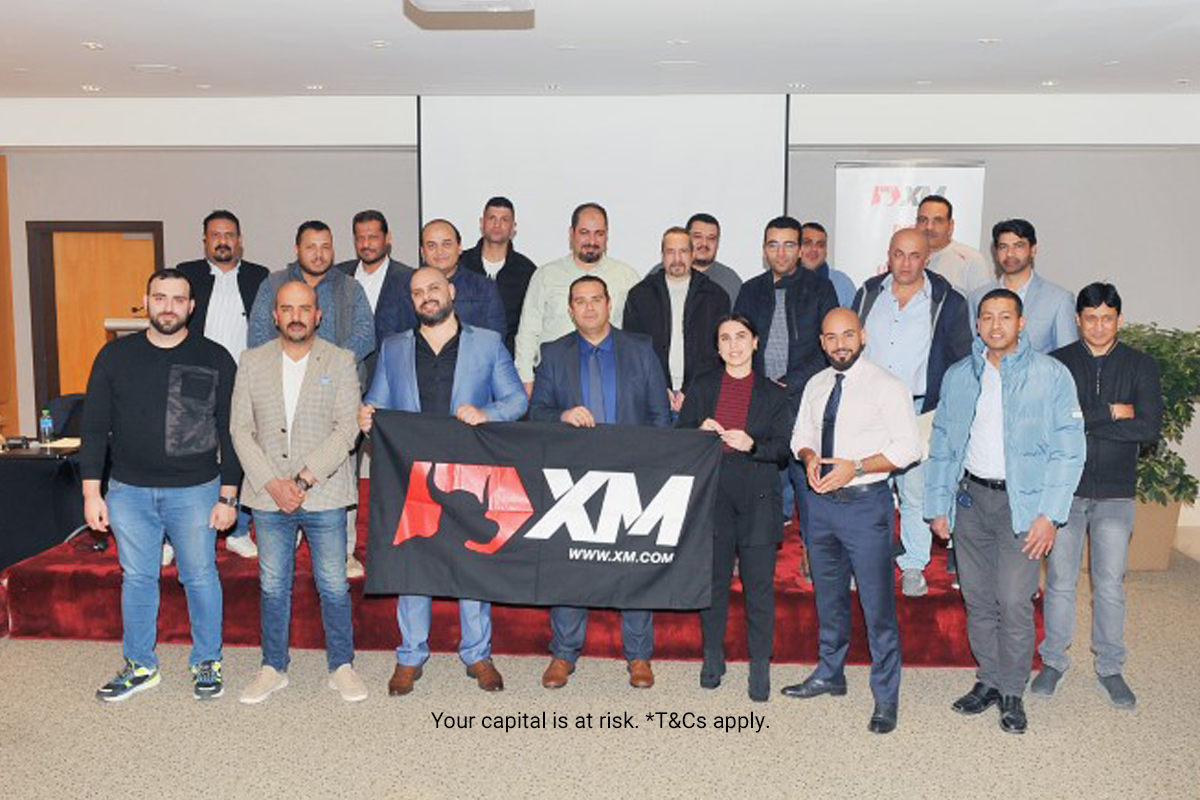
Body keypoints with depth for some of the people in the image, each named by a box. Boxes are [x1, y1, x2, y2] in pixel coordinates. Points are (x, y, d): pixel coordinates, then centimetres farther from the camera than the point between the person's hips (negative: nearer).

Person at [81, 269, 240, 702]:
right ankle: (140, 666, 28)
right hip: (129, 491, 2)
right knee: (137, 578, 12)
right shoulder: (116, 356, 3)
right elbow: (94, 427, 5)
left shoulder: (215, 359, -2)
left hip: (195, 491, -2)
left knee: (200, 577, 6)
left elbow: (229, 431, 0)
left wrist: (228, 497, -4)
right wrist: (92, 492, 0)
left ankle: (207, 662, 23)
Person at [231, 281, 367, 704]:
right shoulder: (252, 361, 6)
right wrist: (271, 484, -10)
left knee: (334, 586, 6)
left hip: (324, 495, -2)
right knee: (272, 587, 12)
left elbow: (346, 430, -9)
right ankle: (273, 668, 27)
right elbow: (241, 429, 2)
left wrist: (303, 480, -16)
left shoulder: (340, 361, -1)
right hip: (268, 496, 2)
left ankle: (342, 667, 21)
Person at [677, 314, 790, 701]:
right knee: (713, 580, 10)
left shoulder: (772, 393, 7)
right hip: (712, 496, 1)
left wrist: (751, 445, -15)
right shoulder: (702, 387, 11)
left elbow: (783, 450, 3)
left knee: (759, 586, 0)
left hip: (757, 500, -1)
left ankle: (760, 666, 12)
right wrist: (700, 433, -10)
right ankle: (712, 656, 26)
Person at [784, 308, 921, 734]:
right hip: (821, 500, 6)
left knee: (877, 602, -2)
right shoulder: (816, 386, 10)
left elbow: (908, 447, -12)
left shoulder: (887, 386, -9)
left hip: (866, 502, -6)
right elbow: (801, 435, 19)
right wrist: (809, 457, -4)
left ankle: (886, 696, 11)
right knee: (828, 595, 18)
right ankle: (829, 675, 36)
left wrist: (855, 467, -20)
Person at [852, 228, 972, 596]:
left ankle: (913, 565, 20)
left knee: (916, 491, 4)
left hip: (920, 411, -2)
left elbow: (963, 363, 5)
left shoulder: (948, 303, 1)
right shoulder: (869, 293, 9)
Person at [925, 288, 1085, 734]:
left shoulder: (1052, 375, -3)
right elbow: (942, 445, 12)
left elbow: (1068, 450, -5)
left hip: (1022, 502, -3)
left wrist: (1049, 515, -11)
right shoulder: (958, 376, 8)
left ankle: (1012, 692, 13)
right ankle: (988, 680, 26)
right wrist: (938, 506, 7)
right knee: (978, 599, 9)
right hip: (971, 497, 4)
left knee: (1014, 602, -6)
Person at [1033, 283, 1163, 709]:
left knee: (1110, 584, 7)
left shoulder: (1141, 366, 2)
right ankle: (1054, 660, 22)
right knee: (1060, 581, 6)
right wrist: (1110, 413, -15)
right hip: (1064, 487, 0)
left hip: (1115, 493, 1)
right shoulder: (1058, 363, 0)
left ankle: (1110, 668, 23)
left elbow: (1150, 427, -12)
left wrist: (1081, 423, -14)